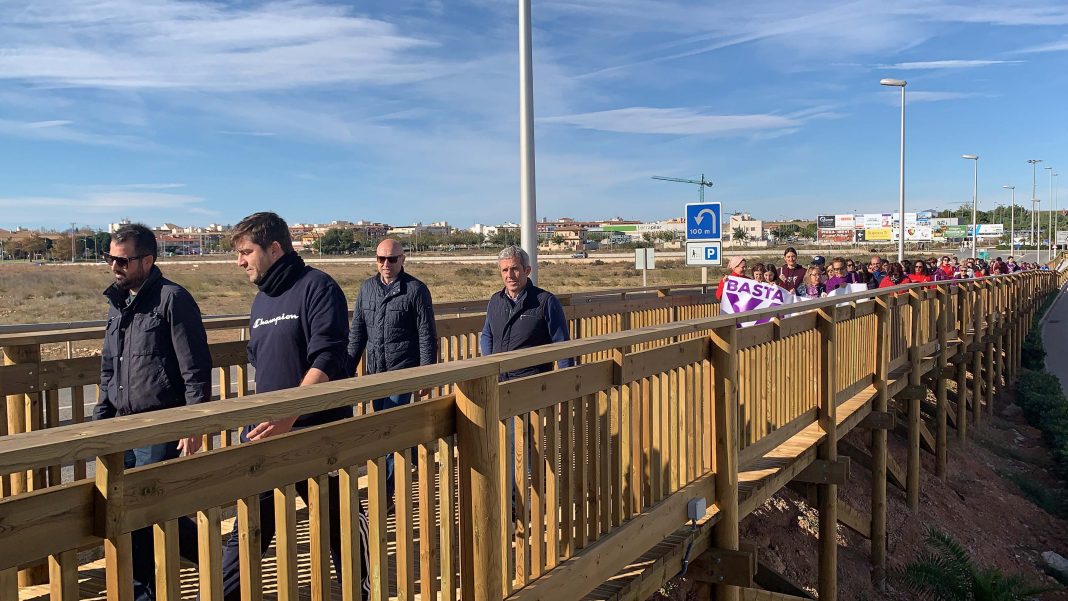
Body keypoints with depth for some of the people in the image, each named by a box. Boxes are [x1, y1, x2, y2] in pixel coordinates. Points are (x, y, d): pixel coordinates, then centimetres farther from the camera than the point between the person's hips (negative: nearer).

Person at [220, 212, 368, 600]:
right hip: (267, 434, 6)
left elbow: (326, 363, -20)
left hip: (318, 432, -6)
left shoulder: (317, 287, -10)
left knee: (340, 523, 10)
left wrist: (288, 415, -28)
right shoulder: (260, 301, 14)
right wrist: (255, 424, 16)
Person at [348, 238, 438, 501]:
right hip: (375, 371, 6)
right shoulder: (367, 288, 10)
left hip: (403, 371, -6)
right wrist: (349, 368, 11)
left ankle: (385, 491, 1)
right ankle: (418, 460, 36)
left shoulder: (416, 290, -6)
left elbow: (427, 336, -7)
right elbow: (357, 332, 15)